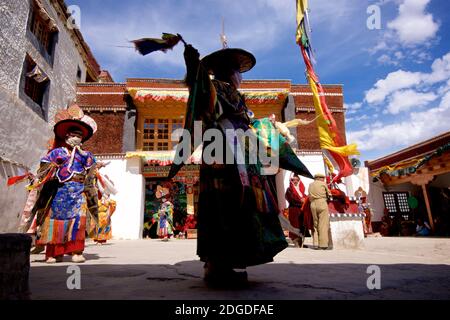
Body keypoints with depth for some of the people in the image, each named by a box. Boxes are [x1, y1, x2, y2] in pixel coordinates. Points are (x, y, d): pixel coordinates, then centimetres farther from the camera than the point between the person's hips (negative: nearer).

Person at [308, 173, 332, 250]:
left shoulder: (310, 185, 18)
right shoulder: (323, 184, 4)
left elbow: (309, 197, 14)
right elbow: (329, 194, 11)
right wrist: (327, 196, 30)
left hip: (313, 204, 5)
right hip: (322, 203, -5)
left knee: (316, 224, 10)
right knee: (324, 224, -4)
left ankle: (316, 244, 7)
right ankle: (324, 244, -6)